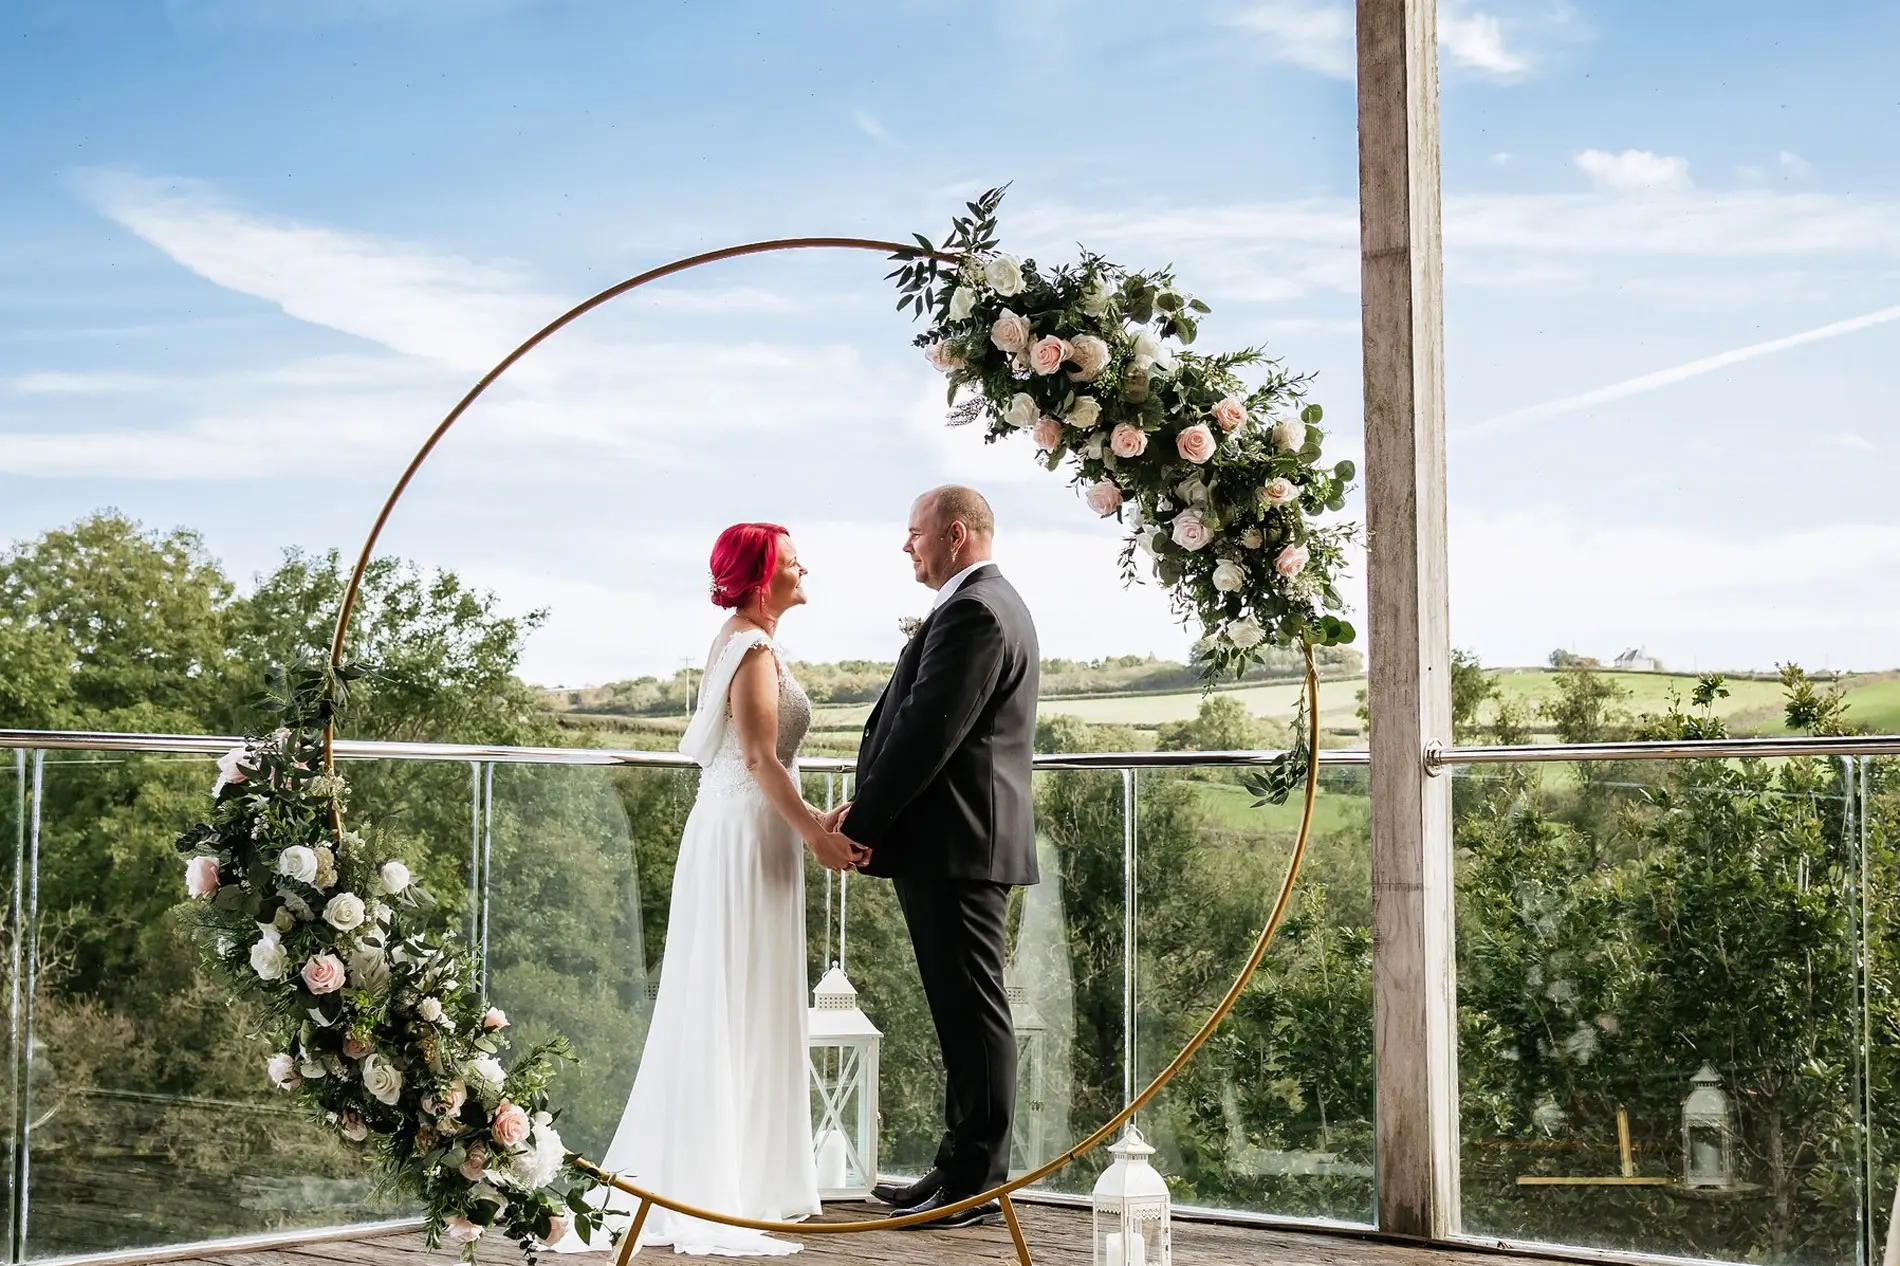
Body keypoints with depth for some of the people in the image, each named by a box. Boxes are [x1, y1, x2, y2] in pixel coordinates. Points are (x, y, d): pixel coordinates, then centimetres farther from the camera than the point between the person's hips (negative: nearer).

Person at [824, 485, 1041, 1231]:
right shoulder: (988, 604, 19)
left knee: (972, 1011, -4)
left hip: (955, 843, -10)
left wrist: (863, 818, -14)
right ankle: (962, 1169, 21)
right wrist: (868, 808, 7)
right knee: (964, 1010, 14)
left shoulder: (975, 612, -15)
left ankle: (975, 1184, 2)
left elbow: (929, 731, -20)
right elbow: (916, 720, 16)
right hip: (958, 841, 10)